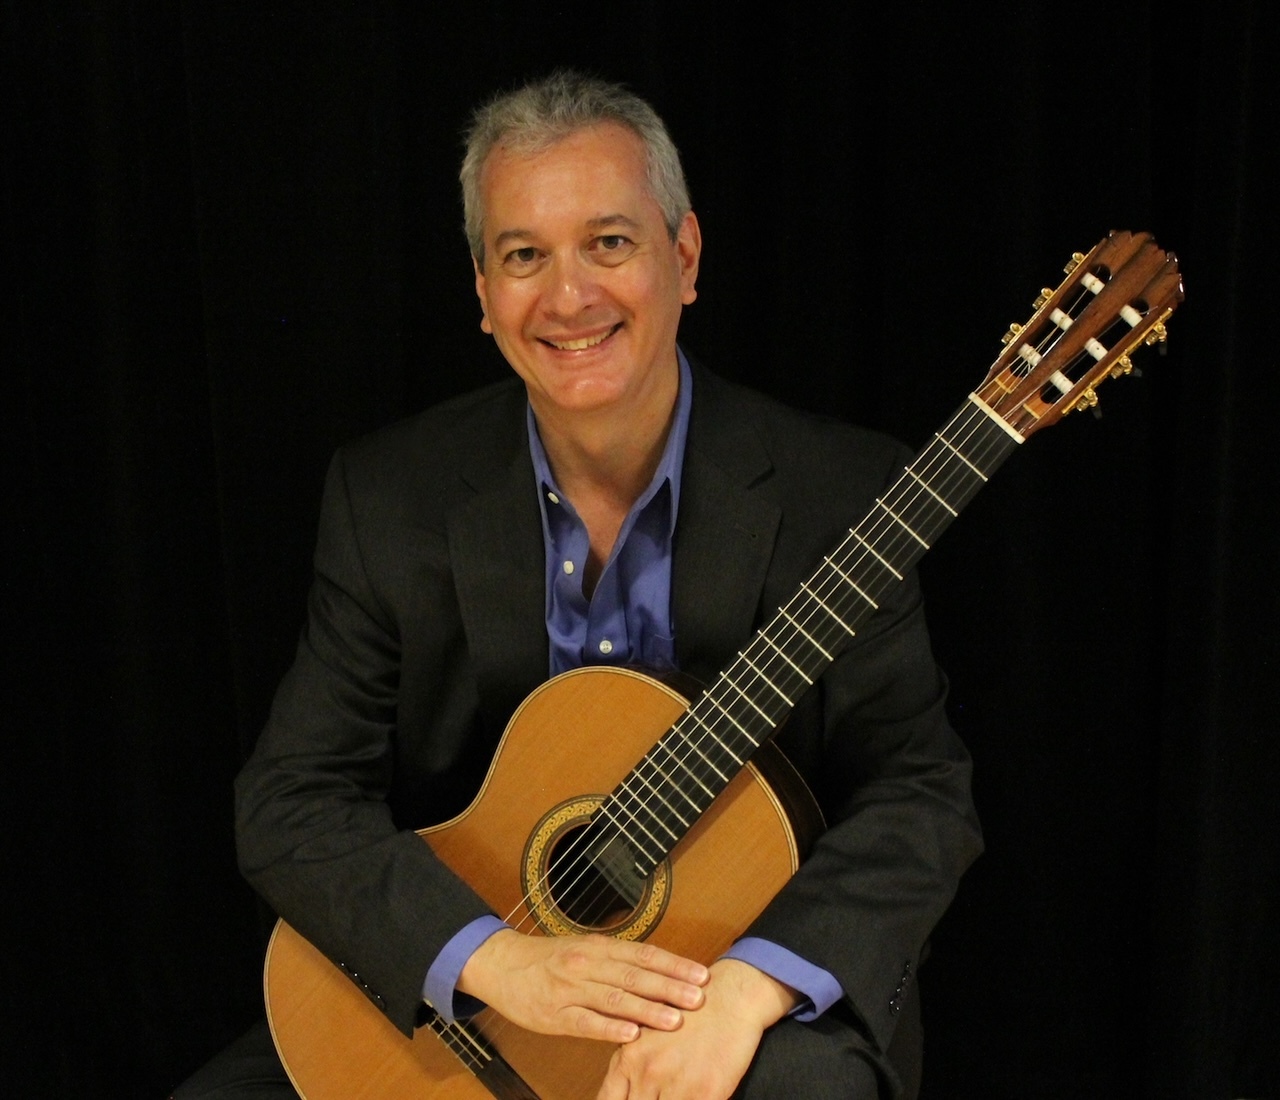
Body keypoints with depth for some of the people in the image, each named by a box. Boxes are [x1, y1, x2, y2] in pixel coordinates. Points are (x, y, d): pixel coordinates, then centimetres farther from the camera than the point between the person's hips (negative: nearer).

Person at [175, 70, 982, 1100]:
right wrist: (493, 957, -23)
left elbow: (922, 790, -12)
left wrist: (746, 987, -28)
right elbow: (289, 800, -7)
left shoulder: (837, 493, -10)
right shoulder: (390, 498, -5)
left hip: (770, 984, -2)